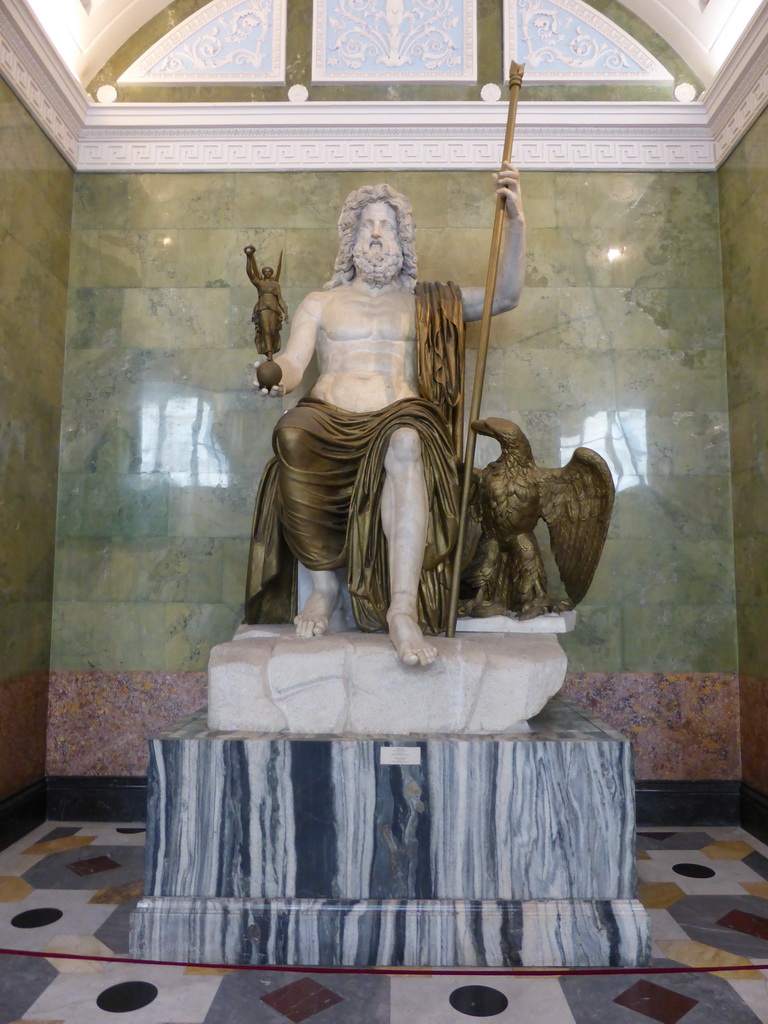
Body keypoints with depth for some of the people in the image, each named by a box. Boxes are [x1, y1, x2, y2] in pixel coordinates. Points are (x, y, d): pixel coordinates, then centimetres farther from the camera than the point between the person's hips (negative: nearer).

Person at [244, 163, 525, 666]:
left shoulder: (426, 304, 24)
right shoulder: (320, 303, 25)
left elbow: (506, 295, 15)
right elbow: (293, 362, 9)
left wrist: (516, 220, 3)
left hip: (399, 420, 0)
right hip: (330, 421, 1)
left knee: (406, 441, -38)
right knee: (291, 434, -36)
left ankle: (403, 607, -42)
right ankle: (324, 584, -21)